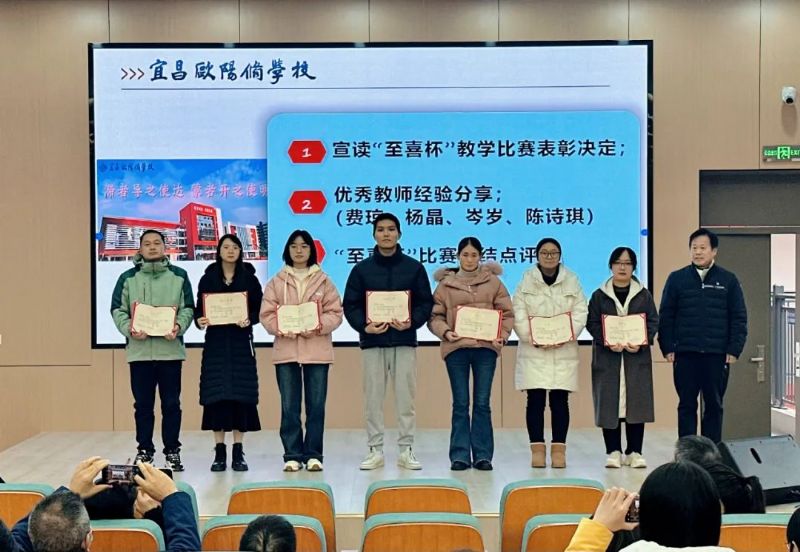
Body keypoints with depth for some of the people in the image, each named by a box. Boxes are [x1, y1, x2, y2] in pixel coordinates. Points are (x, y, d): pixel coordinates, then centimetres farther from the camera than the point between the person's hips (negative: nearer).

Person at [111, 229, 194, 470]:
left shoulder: (179, 276, 8)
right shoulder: (128, 278, 8)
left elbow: (188, 308, 4)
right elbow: (117, 309, 4)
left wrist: (179, 326, -14)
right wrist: (128, 329, -14)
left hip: (170, 350, 0)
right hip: (139, 350, 1)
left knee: (171, 404, 4)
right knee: (143, 404, 7)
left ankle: (172, 451, 13)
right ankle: (144, 451, 16)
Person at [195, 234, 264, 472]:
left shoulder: (249, 279, 6)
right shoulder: (208, 278, 7)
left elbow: (258, 310, 2)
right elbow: (199, 309, 7)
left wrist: (248, 320, -17)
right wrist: (199, 320, -14)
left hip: (241, 342, 0)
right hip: (216, 342, 0)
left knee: (241, 394, -2)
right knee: (216, 394, -2)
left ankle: (238, 451, 5)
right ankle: (219, 451, 5)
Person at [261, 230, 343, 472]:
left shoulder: (323, 280, 7)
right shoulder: (276, 282, 8)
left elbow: (335, 313, 2)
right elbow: (267, 314, 2)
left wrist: (318, 326, -16)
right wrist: (283, 328, -16)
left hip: (317, 350, 0)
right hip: (286, 350, 0)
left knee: (316, 405, 2)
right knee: (289, 406, 2)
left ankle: (313, 454, 10)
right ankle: (292, 455, 8)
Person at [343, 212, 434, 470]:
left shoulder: (414, 267, 6)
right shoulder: (361, 269, 6)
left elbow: (426, 303, 5)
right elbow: (350, 305, 4)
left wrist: (411, 322, -14)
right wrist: (364, 326, -13)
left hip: (405, 342, 0)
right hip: (372, 342, 0)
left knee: (405, 397, 1)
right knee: (373, 398, 3)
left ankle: (406, 450, 9)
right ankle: (375, 451, 10)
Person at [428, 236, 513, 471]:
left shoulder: (493, 282, 9)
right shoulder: (445, 284, 8)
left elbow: (507, 313, 7)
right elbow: (434, 316, 5)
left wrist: (502, 335, -9)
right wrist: (445, 331, -13)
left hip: (485, 347, 0)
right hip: (456, 348, 0)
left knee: (482, 403, 4)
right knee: (460, 404, 3)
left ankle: (483, 455, 9)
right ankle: (460, 455, 8)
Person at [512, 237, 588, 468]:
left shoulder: (572, 281, 8)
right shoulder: (526, 281, 4)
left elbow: (580, 313, 2)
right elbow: (518, 315, -2)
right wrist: (534, 339, -14)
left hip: (563, 351, 1)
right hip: (533, 351, -1)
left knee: (560, 401, 0)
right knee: (535, 400, -1)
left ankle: (559, 450, 6)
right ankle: (537, 449, 5)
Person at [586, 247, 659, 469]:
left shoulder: (644, 295, 9)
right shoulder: (599, 296, 7)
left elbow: (653, 322, 4)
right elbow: (592, 323, 0)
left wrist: (641, 343, -13)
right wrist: (607, 342, -16)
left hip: (637, 358, 1)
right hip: (607, 357, -1)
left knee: (636, 403, 0)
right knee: (609, 404, -2)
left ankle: (634, 452, 8)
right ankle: (613, 452, 6)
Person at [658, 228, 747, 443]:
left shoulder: (728, 280, 5)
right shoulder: (677, 279, 5)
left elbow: (739, 318, 4)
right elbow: (666, 317, 3)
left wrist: (734, 350, -4)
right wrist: (668, 348, -5)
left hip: (717, 355, 0)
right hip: (685, 354, 0)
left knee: (714, 406, 7)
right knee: (687, 405, 4)